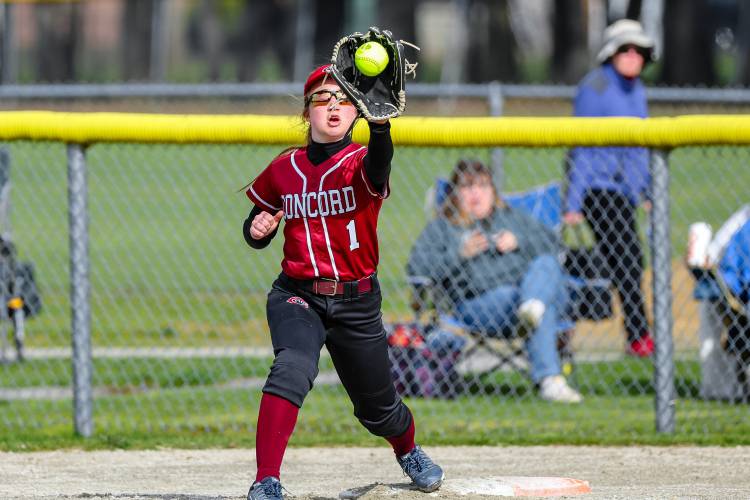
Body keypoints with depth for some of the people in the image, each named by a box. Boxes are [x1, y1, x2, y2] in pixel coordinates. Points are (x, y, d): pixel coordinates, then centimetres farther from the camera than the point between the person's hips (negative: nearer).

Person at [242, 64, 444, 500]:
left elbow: (380, 161, -36)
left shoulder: (362, 165, -9)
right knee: (293, 368, -32)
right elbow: (257, 230, 16)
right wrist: (258, 229, -9)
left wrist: (380, 120, -57)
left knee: (378, 407, 15)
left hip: (358, 302, 0)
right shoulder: (283, 170, 1)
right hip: (297, 296, 0)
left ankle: (409, 452, 51)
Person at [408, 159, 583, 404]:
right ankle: (549, 379, -56)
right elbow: (416, 266, 6)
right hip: (479, 301, -4)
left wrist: (518, 242, 3)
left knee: (546, 263, -32)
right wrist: (461, 254, -6)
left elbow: (550, 239, 22)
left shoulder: (510, 217, 34)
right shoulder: (441, 227, 22)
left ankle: (533, 307, -61)